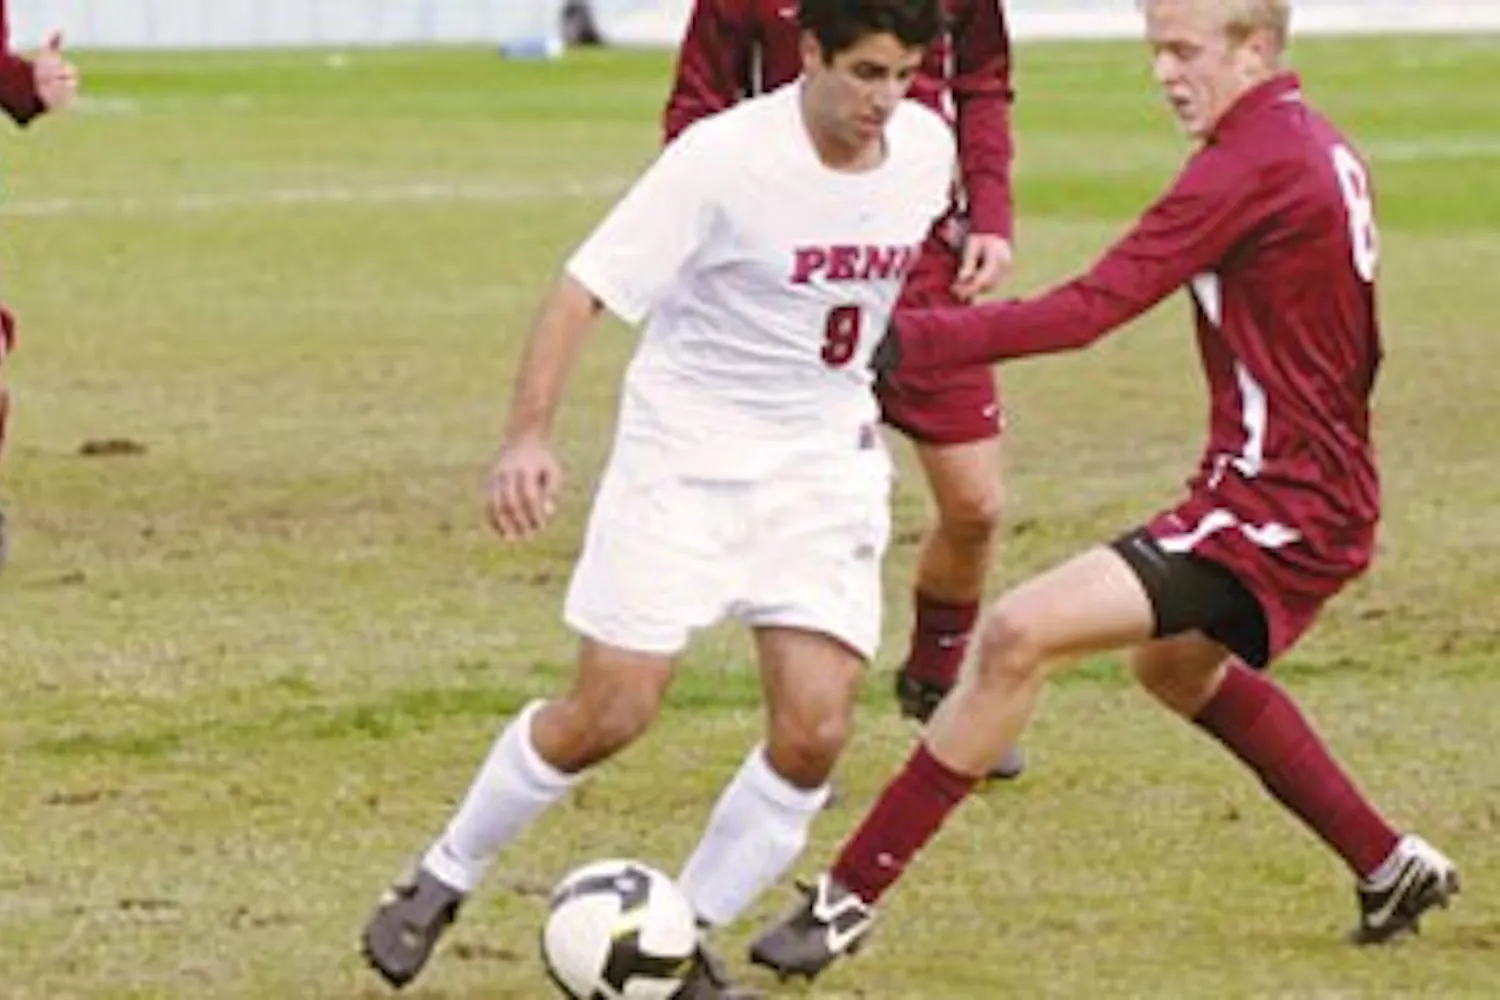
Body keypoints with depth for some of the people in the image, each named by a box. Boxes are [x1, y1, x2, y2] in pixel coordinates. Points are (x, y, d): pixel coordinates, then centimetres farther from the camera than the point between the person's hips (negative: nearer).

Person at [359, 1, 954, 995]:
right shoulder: (725, 158, -22)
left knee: (815, 733, -9)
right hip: (686, 452, -4)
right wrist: (529, 436, -32)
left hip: (827, 460, 4)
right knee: (608, 715, -5)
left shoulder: (929, 148, -6)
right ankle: (439, 885, 18)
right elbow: (585, 288, -22)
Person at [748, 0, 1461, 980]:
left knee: (1019, 635, -18)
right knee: (1176, 664, 35)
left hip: (1274, 510, -10)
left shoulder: (1251, 164, -19)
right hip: (1327, 491, 10)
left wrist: (911, 340, -28)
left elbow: (1089, 309, -25)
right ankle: (1394, 869, 40)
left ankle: (853, 895, -17)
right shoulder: (1324, 149, 11)